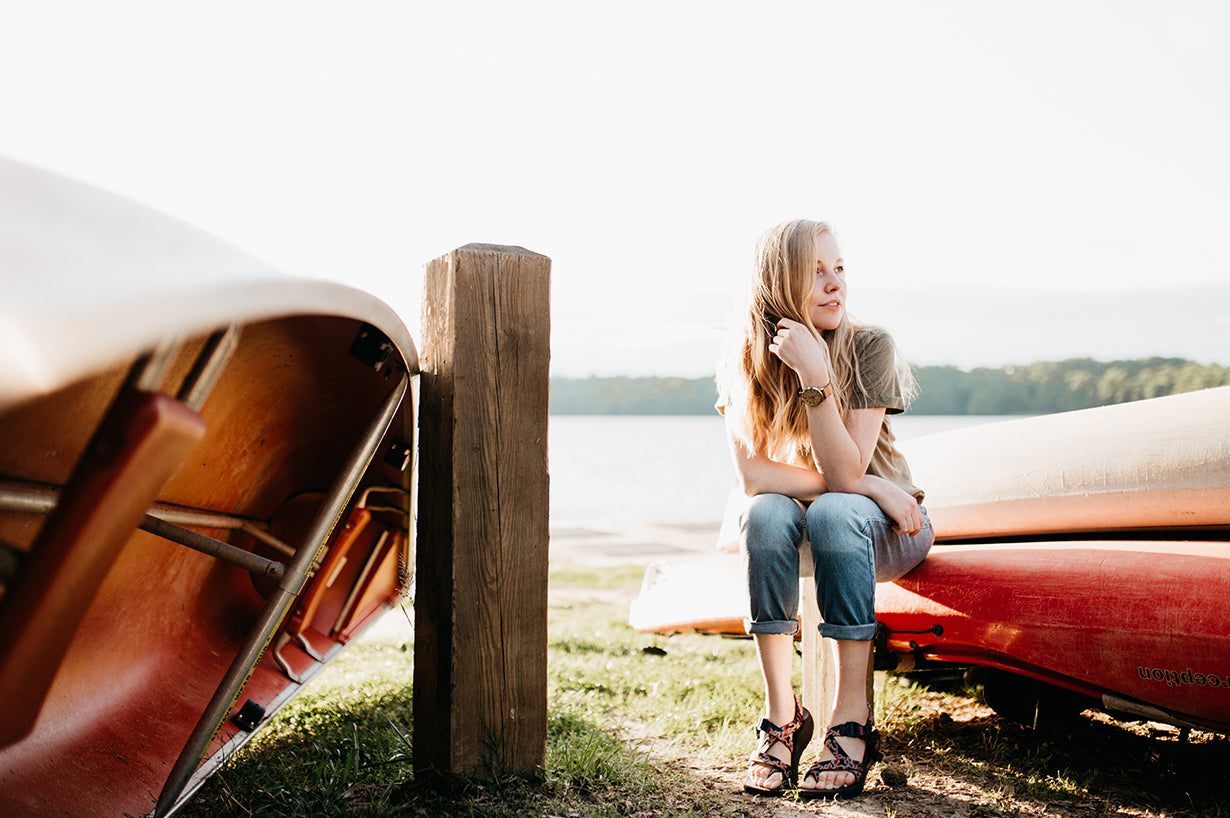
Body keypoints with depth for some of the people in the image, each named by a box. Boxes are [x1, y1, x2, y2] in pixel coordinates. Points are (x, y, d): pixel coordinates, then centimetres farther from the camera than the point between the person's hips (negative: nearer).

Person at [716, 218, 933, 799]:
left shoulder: (868, 347, -17)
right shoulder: (748, 359, -11)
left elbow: (845, 474, -24)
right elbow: (753, 475, -19)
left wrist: (817, 377, -34)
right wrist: (868, 485, -24)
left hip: (883, 527, -2)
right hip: (794, 526, 2)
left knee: (833, 513, -35)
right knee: (767, 514, -32)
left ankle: (852, 721, -28)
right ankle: (782, 716, -23)